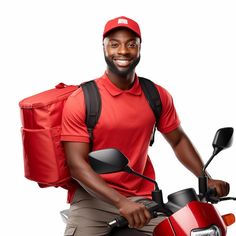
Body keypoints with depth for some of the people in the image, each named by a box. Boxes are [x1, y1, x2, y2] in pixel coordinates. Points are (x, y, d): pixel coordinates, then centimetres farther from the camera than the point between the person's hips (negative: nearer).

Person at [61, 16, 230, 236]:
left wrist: (207, 179, 3)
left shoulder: (158, 96, 4)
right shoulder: (80, 100, -9)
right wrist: (121, 202, -26)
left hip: (142, 198, 4)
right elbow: (77, 164, -14)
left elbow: (178, 141, 17)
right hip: (93, 197, -3)